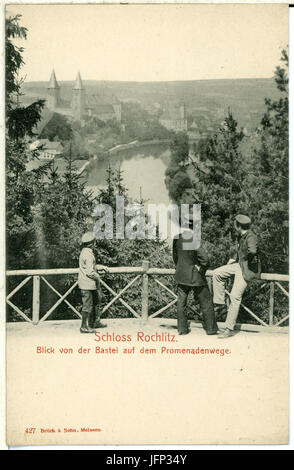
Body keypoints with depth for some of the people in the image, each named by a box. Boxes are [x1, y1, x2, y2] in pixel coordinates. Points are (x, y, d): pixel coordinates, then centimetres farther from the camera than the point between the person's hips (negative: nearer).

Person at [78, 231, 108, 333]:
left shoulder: (85, 252, 11)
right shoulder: (88, 254, -21)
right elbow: (90, 272, -25)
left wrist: (101, 267, 18)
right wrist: (97, 277, -9)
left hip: (90, 284, 10)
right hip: (87, 284, -10)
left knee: (96, 301, 20)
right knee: (87, 305, -1)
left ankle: (95, 322, 33)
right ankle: (84, 327, 8)